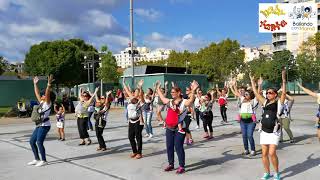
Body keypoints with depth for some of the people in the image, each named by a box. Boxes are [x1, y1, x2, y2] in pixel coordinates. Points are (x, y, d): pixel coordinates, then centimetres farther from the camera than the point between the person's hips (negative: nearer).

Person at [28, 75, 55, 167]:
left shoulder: (48, 103, -8)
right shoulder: (42, 102, 14)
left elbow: (47, 93, -24)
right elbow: (37, 93, 21)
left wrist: (49, 84, -34)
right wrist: (35, 84, 24)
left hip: (44, 125, -9)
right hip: (39, 125, 9)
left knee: (39, 142, -10)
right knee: (32, 141, 11)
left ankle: (44, 161, 2)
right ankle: (37, 159, 20)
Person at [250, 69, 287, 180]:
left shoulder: (278, 102, -2)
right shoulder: (265, 102, 10)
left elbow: (284, 93, -15)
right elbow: (256, 93, 13)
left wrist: (283, 80, -22)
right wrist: (252, 81, 14)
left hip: (274, 132, -5)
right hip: (264, 131, 5)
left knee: (272, 153, -12)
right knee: (264, 154, 7)